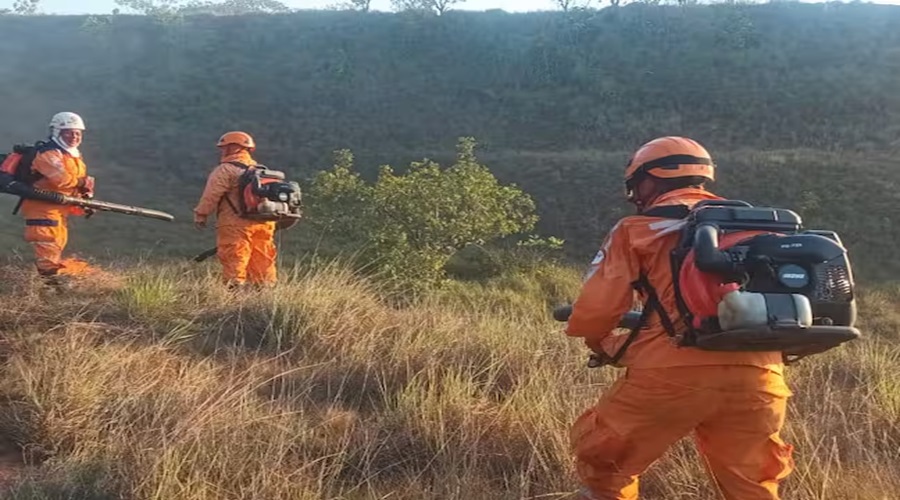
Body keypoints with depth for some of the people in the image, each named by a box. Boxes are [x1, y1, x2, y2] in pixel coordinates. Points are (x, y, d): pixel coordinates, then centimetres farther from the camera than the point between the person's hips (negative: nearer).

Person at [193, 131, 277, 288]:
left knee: (234, 263, -4)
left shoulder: (225, 170, -4)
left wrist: (200, 215, 1)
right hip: (264, 223, 7)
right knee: (262, 262, 9)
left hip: (236, 224, -7)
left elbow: (211, 195, -8)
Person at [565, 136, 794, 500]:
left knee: (599, 458, 19)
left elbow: (592, 314, 5)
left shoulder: (638, 229, 9)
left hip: (673, 372, -4)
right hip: (757, 376, 4)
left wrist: (607, 348, 27)